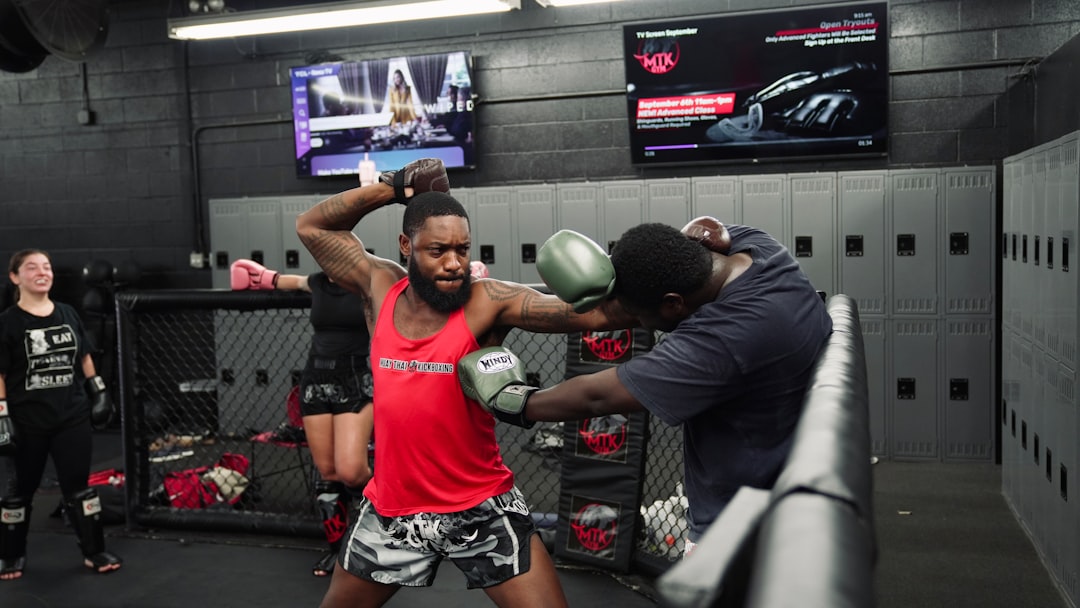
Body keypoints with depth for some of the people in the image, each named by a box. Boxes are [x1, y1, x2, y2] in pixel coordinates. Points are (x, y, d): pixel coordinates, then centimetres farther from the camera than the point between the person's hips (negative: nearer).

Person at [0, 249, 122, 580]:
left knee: (78, 484, 7)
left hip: (73, 415, 3)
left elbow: (84, 357, 14)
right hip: (28, 421, -3)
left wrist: (98, 392, 11)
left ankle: (94, 552, 15)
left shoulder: (68, 314, 5)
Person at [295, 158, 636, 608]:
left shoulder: (488, 302, -16)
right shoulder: (380, 288, -3)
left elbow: (600, 314, -22)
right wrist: (395, 188, -3)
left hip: (482, 508, -4)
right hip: (391, 507, 4)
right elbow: (312, 226, 7)